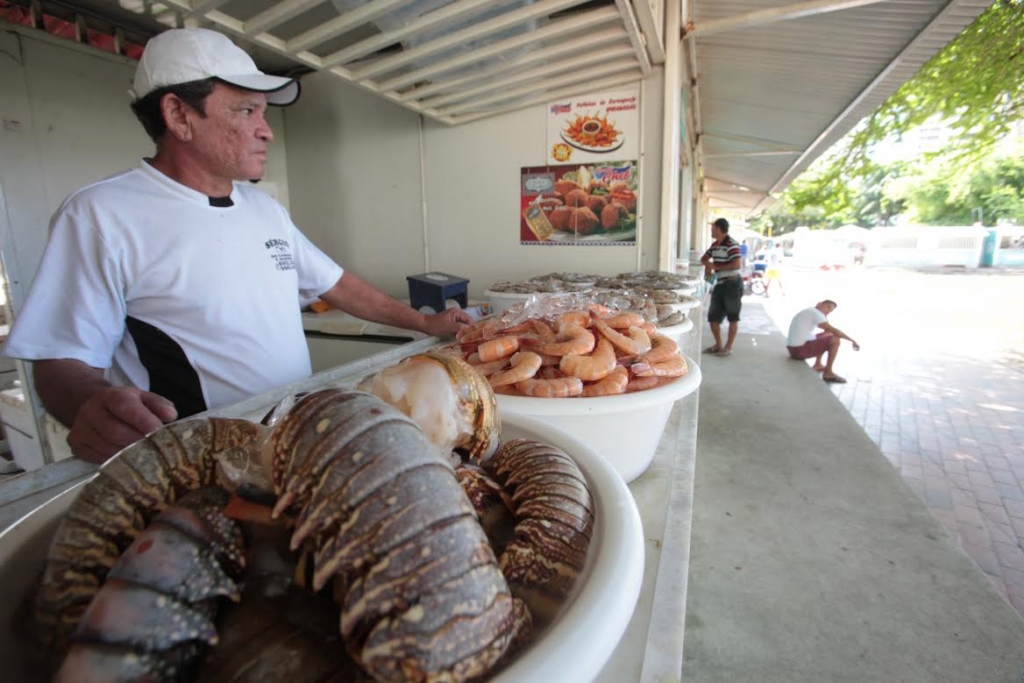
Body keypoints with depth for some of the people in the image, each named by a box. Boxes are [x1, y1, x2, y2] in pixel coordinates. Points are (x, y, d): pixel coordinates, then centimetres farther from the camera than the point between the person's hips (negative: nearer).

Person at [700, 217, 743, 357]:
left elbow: (737, 265, -25)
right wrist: (708, 266, 0)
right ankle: (718, 345, 24)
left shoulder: (732, 245, -16)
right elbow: (704, 258, 24)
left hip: (733, 284, -8)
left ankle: (728, 347, 11)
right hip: (720, 284, 8)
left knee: (732, 317, 3)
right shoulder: (714, 245, 10)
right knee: (713, 316, 9)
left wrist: (715, 266, -18)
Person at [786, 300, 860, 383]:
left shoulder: (808, 311, 19)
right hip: (800, 350, -10)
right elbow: (834, 331, -18)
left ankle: (817, 365, 27)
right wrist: (852, 340, -10)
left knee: (826, 336, 26)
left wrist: (825, 316, 17)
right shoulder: (815, 313, -11)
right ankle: (828, 373, -3)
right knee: (835, 339, -10)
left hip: (793, 348, 10)